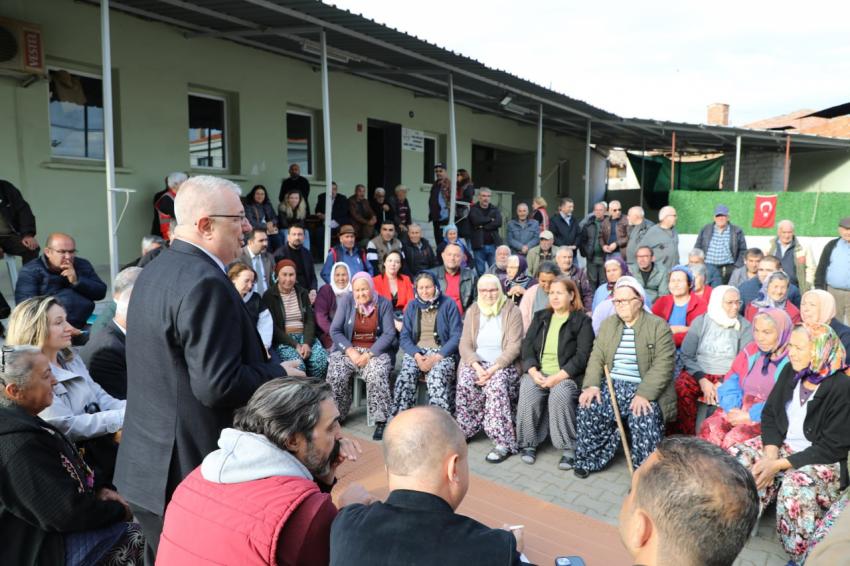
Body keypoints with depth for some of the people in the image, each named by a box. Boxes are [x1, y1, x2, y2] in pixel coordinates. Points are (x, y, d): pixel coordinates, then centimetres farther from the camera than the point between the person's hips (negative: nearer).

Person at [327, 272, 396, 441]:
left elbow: (389, 334, -8)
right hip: (348, 349, 2)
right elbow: (335, 330, -3)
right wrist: (350, 351, -17)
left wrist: (370, 354, -20)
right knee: (335, 374, -26)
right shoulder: (345, 301, 0)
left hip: (376, 350, -1)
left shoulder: (384, 304, -2)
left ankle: (381, 421, -23)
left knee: (376, 375, -33)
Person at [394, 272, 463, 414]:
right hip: (416, 352, 3)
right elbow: (405, 337, 5)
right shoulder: (412, 306, 11)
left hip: (443, 353, -2)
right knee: (406, 375, -29)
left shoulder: (448, 304, 1)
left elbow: (456, 337, -4)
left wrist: (437, 357, -16)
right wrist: (417, 356, -14)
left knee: (437, 376, -34)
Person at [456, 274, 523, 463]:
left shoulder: (512, 311, -3)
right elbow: (465, 344, 2)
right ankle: (464, 430, -10)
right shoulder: (473, 311, 9)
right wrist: (477, 366, -17)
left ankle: (503, 442, -27)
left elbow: (513, 347, -10)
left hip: (503, 364, -3)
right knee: (465, 382, -28)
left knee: (496, 384, -34)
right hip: (476, 362, 3)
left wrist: (494, 368, -22)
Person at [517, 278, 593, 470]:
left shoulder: (582, 321, 2)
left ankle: (569, 448, -19)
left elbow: (582, 356, -8)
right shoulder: (540, 317, 16)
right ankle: (528, 444, -11)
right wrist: (533, 371, -11)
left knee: (560, 395, -34)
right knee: (527, 393, -27)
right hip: (538, 372, 3)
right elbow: (527, 346, 8)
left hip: (567, 375, -3)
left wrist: (557, 377, -19)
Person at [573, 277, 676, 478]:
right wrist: (592, 385, -8)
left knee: (643, 418, -31)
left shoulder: (658, 326, -3)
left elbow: (663, 365, -12)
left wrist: (644, 394, -23)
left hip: (645, 390, -4)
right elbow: (596, 358, 9)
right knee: (588, 409, -20)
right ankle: (588, 460, 0)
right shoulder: (607, 324, 14)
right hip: (612, 386, 4)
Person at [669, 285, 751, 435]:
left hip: (727, 377, 0)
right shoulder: (700, 322, 6)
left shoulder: (744, 326, 5)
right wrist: (702, 380, -14)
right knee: (680, 389, -31)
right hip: (698, 372, 0)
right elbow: (686, 356, 2)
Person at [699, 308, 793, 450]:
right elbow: (732, 380, 12)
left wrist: (749, 416, -15)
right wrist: (733, 408, -6)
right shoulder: (751, 350, 12)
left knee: (735, 437, -30)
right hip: (740, 409, 5)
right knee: (709, 428, -22)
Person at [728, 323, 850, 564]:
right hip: (782, 445, 6)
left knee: (795, 487, -35)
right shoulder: (790, 371, 0)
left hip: (822, 459, -6)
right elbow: (770, 414, 4)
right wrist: (770, 454, -13)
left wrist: (779, 465, -21)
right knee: (736, 457, -16)